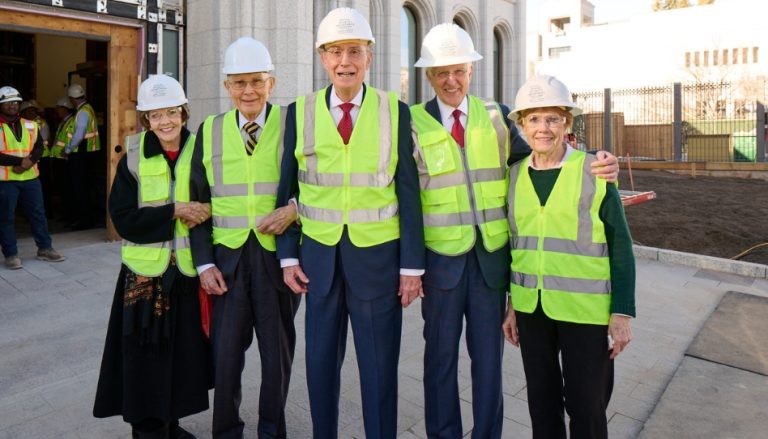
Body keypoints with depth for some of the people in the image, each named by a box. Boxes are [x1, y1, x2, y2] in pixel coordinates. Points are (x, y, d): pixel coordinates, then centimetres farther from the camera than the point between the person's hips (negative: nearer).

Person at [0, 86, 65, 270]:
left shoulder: (30, 125, 10)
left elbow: (39, 147, 6)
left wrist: (30, 161, -13)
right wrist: (20, 161, -20)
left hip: (30, 177, 4)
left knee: (38, 213, 9)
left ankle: (45, 249, 20)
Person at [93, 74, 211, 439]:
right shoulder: (134, 159, -1)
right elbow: (123, 217, -7)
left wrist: (202, 215, -13)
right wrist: (174, 211, -16)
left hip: (188, 270, 1)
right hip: (146, 271, -1)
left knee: (184, 352, 10)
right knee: (147, 355, 4)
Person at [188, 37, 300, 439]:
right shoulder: (209, 131, 8)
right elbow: (199, 202, 9)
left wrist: (294, 210, -19)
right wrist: (204, 262, 1)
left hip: (277, 253, -1)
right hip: (228, 256, 2)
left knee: (278, 349, 11)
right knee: (225, 352, 6)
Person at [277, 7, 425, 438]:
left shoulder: (396, 111, -1)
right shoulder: (300, 112, 3)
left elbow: (408, 192, -3)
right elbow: (287, 189, 5)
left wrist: (412, 264, -5)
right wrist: (289, 255, 1)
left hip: (378, 255, -1)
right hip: (318, 256, 2)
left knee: (379, 365, 10)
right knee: (321, 361, 16)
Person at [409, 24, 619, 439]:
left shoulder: (495, 115, 5)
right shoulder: (414, 122, -3)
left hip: (492, 256, 2)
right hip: (441, 258, -2)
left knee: (488, 355, 13)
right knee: (440, 355, 12)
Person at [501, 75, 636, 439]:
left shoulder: (596, 172, -8)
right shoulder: (516, 175, 3)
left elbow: (620, 246, -6)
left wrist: (622, 313, -10)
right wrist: (512, 303, 10)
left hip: (583, 309, -3)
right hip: (531, 307, 4)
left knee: (586, 406, 7)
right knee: (541, 400, 15)